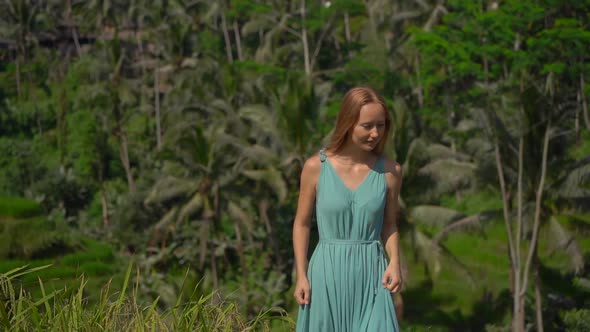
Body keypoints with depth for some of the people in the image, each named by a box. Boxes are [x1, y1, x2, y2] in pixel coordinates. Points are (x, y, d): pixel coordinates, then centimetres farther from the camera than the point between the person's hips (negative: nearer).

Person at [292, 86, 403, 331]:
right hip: (328, 272, 0)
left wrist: (394, 262, -5)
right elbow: (302, 223, 3)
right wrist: (301, 276, -1)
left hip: (371, 274, 0)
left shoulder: (390, 171, -2)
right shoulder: (316, 167, -6)